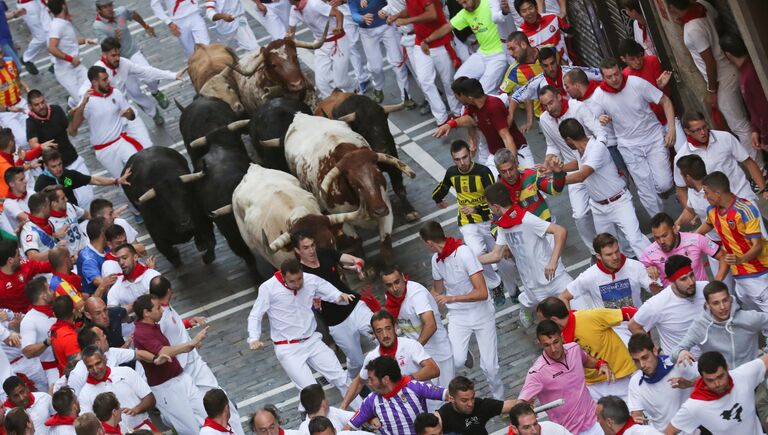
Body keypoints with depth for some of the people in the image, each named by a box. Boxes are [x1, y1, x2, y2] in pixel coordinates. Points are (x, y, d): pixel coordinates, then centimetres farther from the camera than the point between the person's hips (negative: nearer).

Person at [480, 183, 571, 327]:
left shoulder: (526, 219, -22)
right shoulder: (503, 226, 4)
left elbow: (561, 232, -30)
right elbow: (496, 255, 13)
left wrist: (553, 262, -36)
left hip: (554, 277, -7)